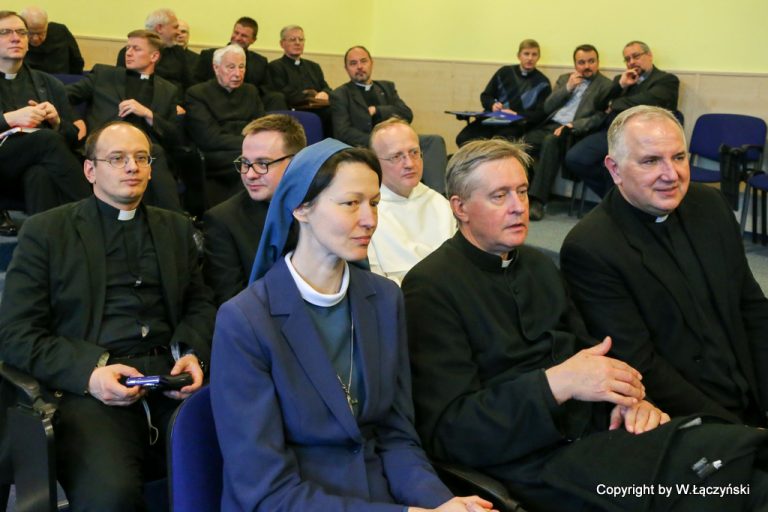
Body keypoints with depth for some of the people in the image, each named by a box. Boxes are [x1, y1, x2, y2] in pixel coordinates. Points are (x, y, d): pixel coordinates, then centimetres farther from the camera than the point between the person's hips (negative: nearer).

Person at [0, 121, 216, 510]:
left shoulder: (176, 228, 23)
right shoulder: (45, 231, 9)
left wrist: (193, 354, -1)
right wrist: (89, 371, -14)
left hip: (171, 379, 4)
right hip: (91, 389, -3)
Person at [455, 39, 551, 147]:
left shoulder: (542, 83, 9)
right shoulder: (505, 72, 17)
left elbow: (541, 114, 1)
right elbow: (485, 96, 20)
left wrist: (516, 114, -14)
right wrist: (492, 105, -4)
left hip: (517, 124, -3)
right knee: (463, 139, -24)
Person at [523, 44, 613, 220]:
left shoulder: (606, 85, 7)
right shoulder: (564, 79, 23)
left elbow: (601, 117, -6)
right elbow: (547, 107, 14)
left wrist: (572, 125, -18)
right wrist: (568, 87, 2)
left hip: (575, 132, -5)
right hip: (550, 126, 5)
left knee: (551, 140, -36)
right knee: (524, 140, -23)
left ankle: (537, 200, -39)